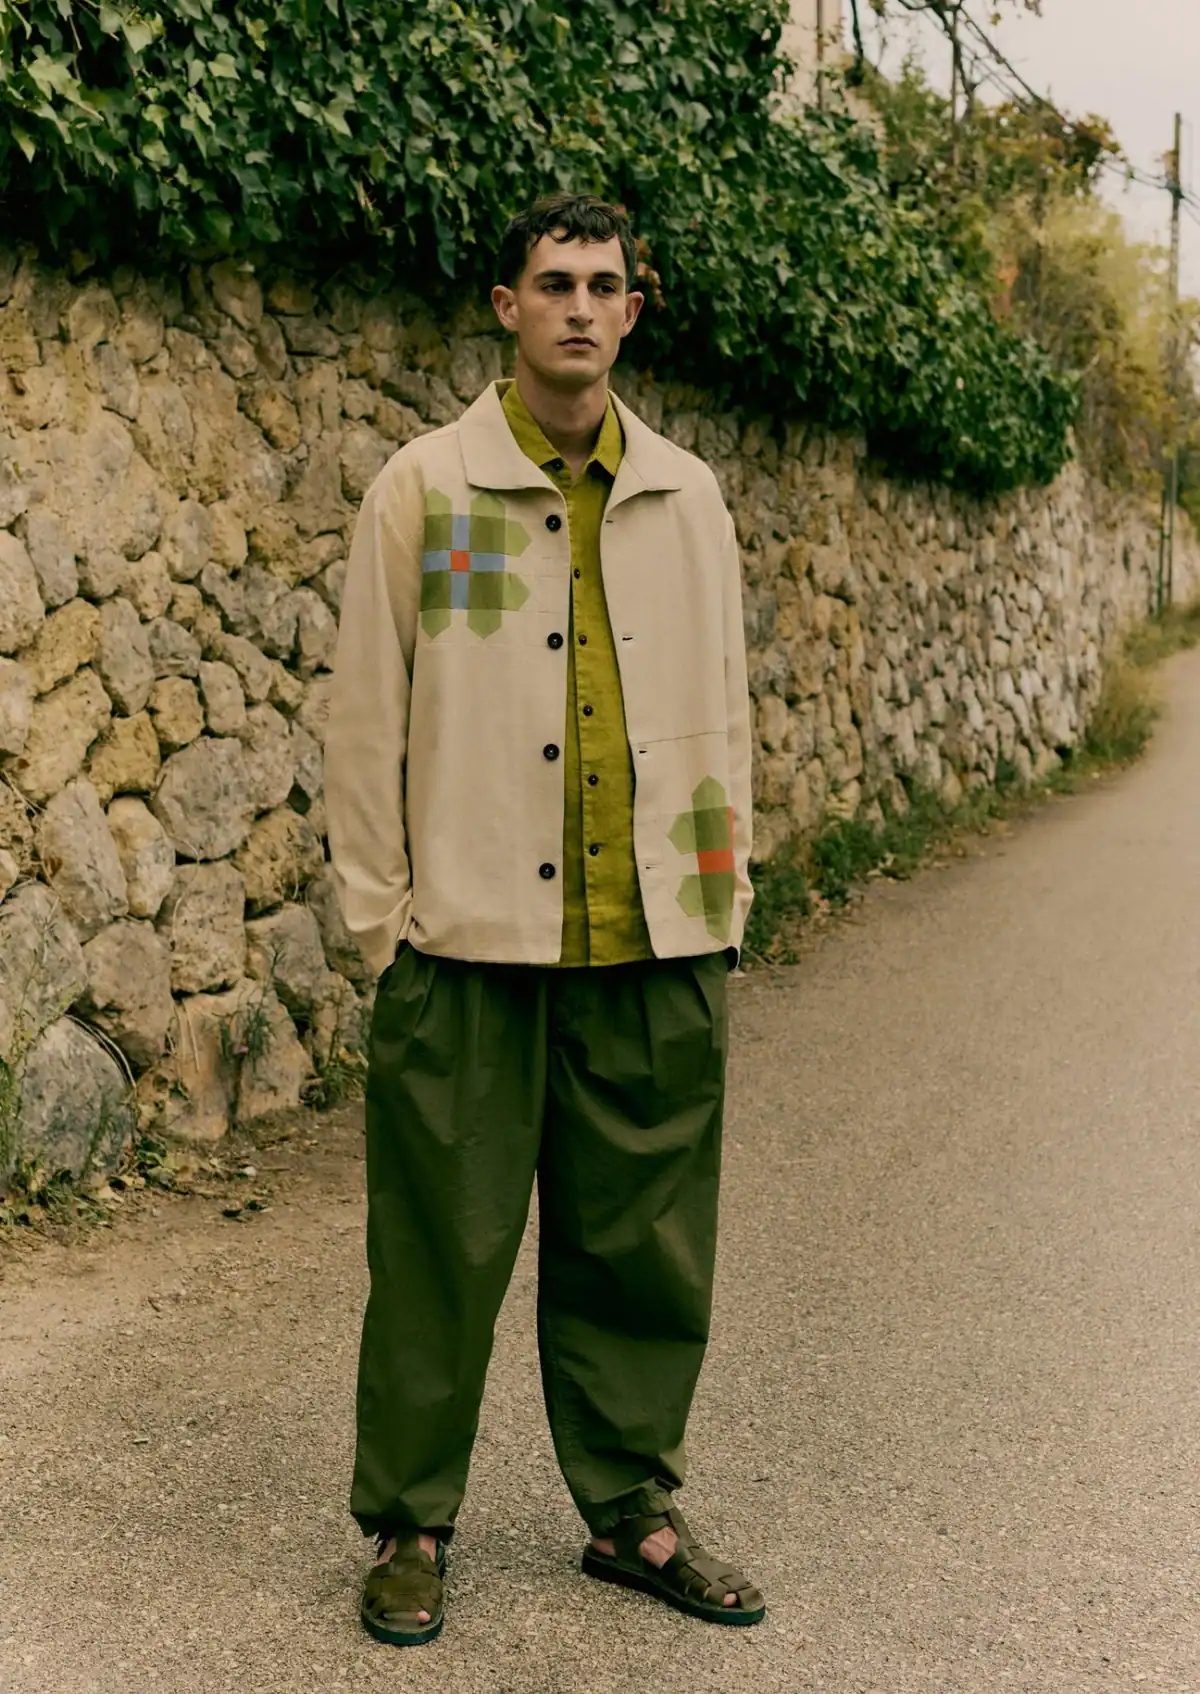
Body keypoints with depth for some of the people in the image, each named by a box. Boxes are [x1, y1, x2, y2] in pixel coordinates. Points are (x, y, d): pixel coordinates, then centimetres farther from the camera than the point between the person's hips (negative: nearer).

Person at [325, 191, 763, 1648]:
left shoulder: (686, 497, 10)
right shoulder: (424, 487, 1)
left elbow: (723, 710, 14)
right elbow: (365, 719, 1)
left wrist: (722, 896, 9)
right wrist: (379, 916, -3)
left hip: (656, 949, 3)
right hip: (472, 942, -3)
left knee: (643, 1244, 10)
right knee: (444, 1247, 3)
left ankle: (632, 1512, 27)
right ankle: (410, 1526, 20)